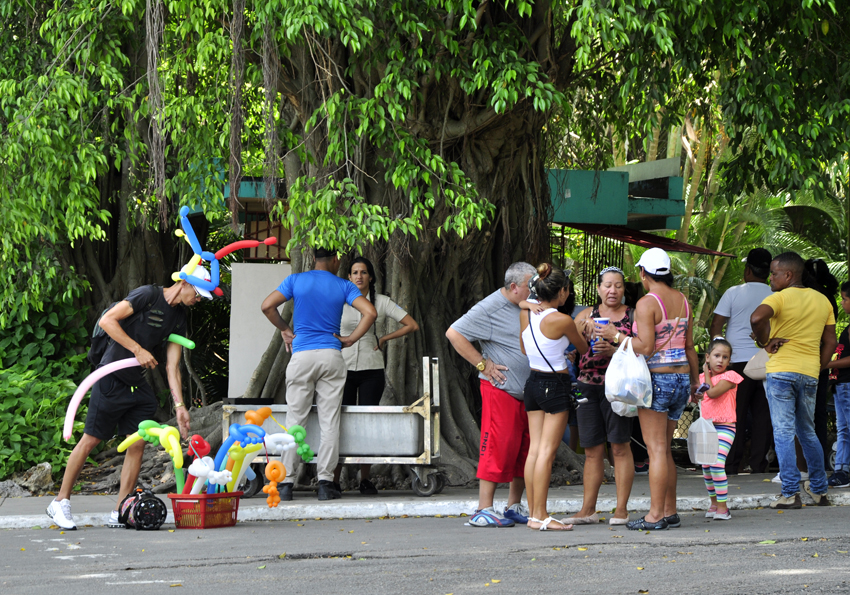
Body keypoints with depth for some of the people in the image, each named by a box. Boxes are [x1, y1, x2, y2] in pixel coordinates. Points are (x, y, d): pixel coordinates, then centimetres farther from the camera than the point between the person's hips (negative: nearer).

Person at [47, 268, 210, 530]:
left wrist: (179, 406, 0)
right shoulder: (147, 295, -12)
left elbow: (172, 367, 9)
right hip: (112, 380, -7)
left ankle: (119, 513, 5)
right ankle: (60, 502, 10)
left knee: (137, 444, 0)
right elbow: (106, 321, -19)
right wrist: (138, 350, -20)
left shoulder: (179, 319, 10)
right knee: (91, 440, -2)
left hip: (139, 386, 7)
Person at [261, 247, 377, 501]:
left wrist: (285, 330, 11)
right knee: (330, 421, 2)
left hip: (302, 356, 0)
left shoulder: (296, 280, 5)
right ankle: (325, 482, -1)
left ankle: (286, 483, 0)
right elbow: (370, 312, -7)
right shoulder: (343, 286, 4)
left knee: (295, 420, 3)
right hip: (331, 356, 0)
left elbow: (267, 306, -3)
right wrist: (349, 339, 1)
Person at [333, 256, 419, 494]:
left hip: (371, 370, 0)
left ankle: (365, 480, 5)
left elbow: (412, 325, 5)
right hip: (344, 367, 0)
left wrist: (383, 339, 4)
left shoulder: (382, 302, 5)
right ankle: (334, 480, -4)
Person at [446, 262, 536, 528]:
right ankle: (484, 510, -8)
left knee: (526, 449, 8)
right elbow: (454, 333, -11)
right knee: (498, 447, -10)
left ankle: (515, 506, 17)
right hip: (501, 389, -8)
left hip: (529, 392, 8)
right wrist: (483, 364, -12)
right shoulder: (490, 308, -9)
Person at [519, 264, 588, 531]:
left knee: (534, 448, 8)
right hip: (555, 386, -7)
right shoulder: (562, 320, -16)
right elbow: (584, 349, 2)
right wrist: (584, 332, 23)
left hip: (533, 381, 7)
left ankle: (533, 513, 9)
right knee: (547, 451, -5)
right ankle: (540, 516, -5)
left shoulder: (525, 314, 2)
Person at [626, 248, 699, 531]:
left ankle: (655, 515, -5)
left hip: (657, 380, -7)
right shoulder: (683, 301, 10)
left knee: (657, 450, -5)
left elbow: (646, 347, -19)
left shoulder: (646, 303, -12)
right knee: (664, 449, 14)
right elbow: (689, 346, 14)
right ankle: (670, 512, 16)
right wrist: (695, 381, 23)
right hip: (681, 379, 7)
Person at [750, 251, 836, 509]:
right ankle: (819, 490, 23)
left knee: (783, 433, -3)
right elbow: (830, 341, 13)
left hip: (781, 370, -6)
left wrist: (765, 343, -12)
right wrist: (818, 368, 16)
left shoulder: (780, 298, -8)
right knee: (808, 432, 19)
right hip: (810, 373, 6)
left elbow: (757, 318, -28)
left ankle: (790, 494, -7)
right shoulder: (822, 300, 12)